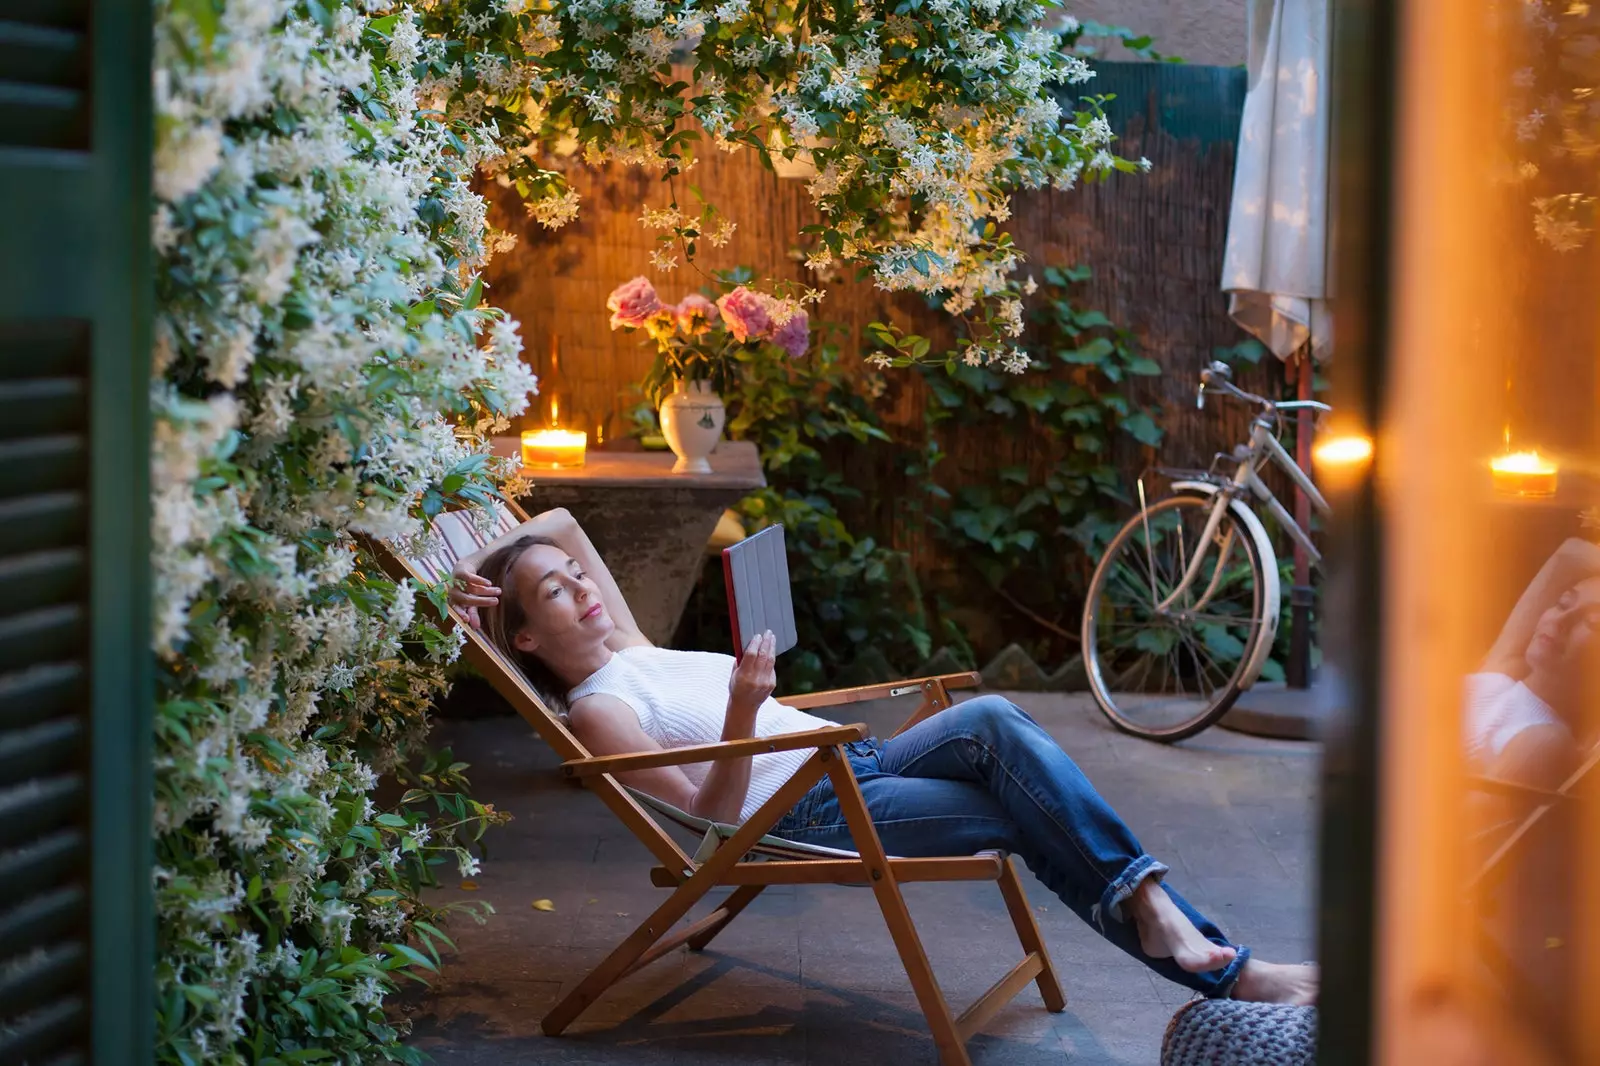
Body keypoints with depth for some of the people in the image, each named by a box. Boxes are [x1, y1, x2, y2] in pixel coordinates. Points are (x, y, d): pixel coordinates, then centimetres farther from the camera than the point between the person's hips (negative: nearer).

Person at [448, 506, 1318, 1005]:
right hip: (813, 816, -8)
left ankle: (1147, 905, -27)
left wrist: (481, 564, 15)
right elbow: (714, 817, -10)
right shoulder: (596, 710, -1)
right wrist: (740, 714, -25)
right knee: (1034, 816, -23)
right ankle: (1226, 972, -24)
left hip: (859, 763, 8)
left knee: (993, 720, -22)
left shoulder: (634, 654, 23)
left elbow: (561, 521, 32)